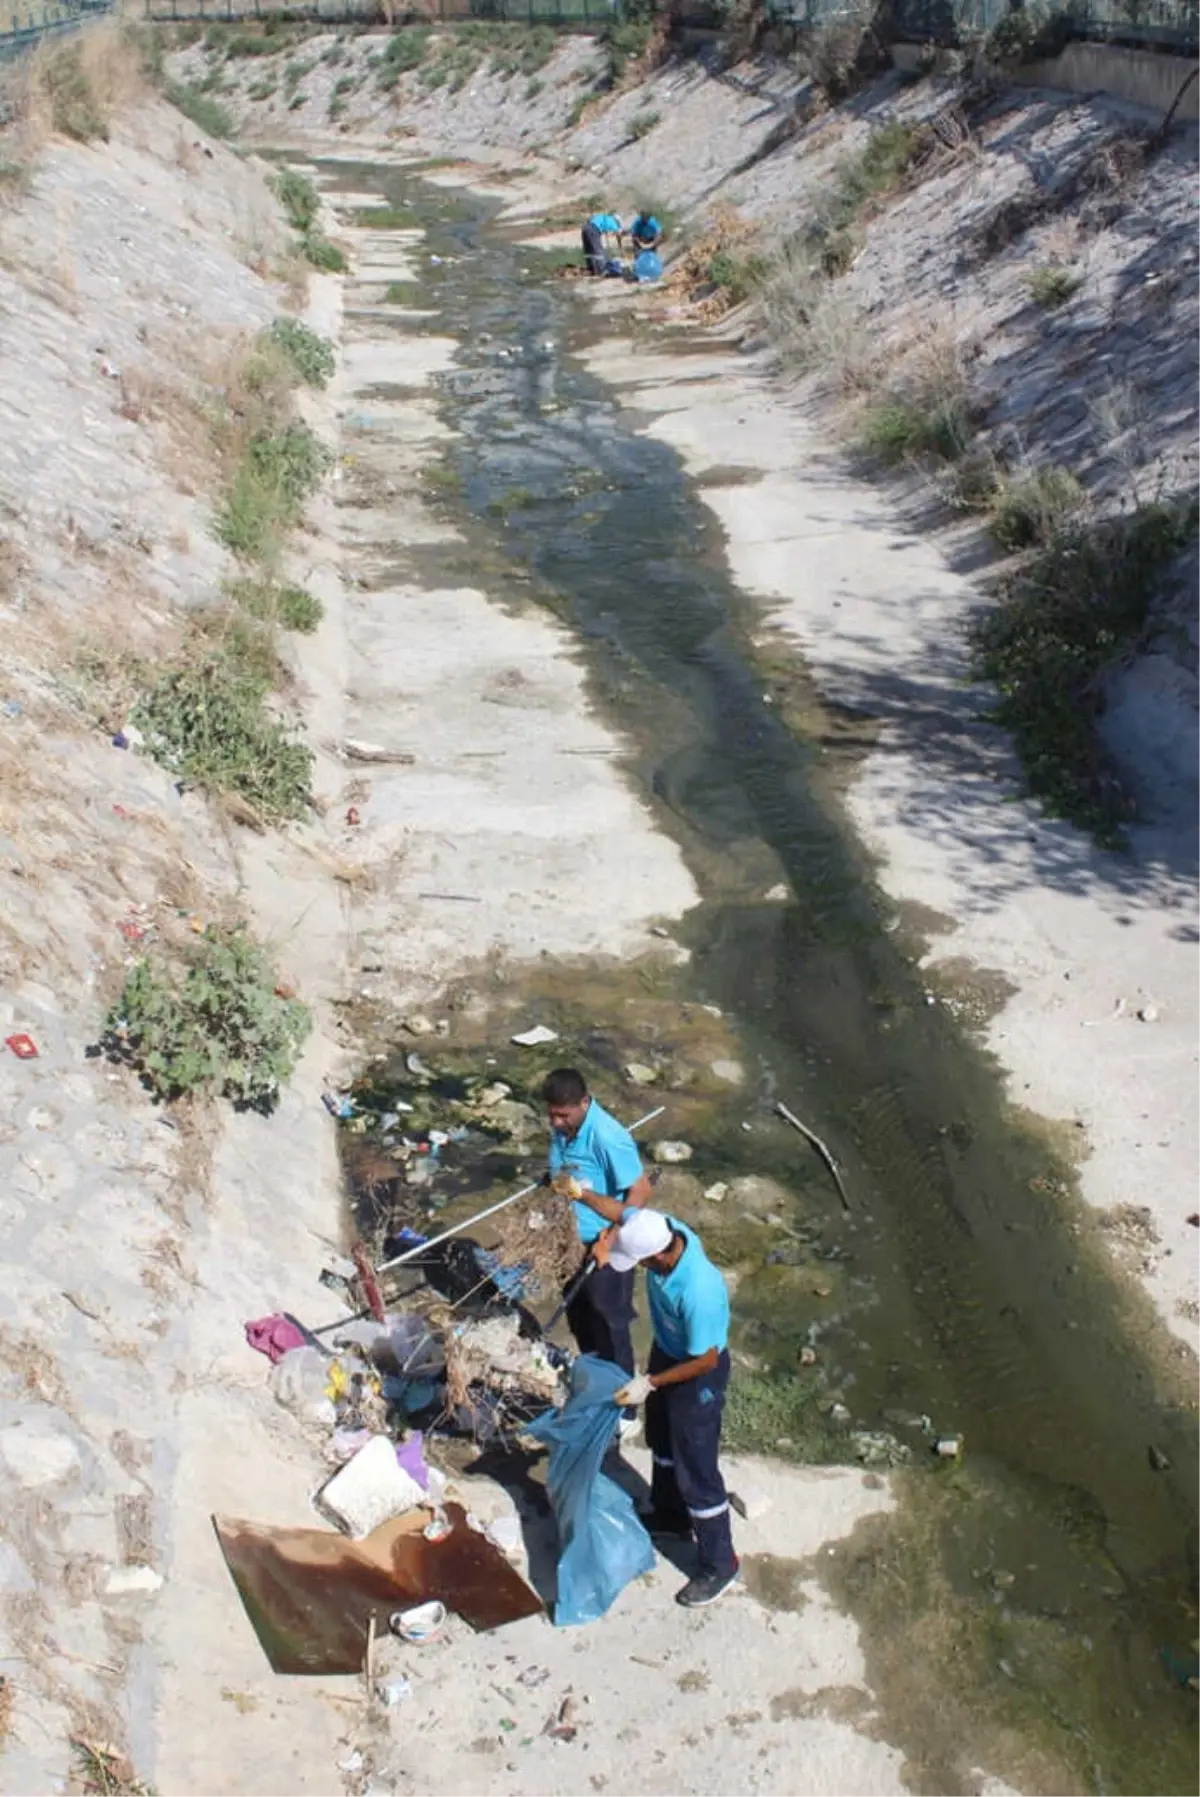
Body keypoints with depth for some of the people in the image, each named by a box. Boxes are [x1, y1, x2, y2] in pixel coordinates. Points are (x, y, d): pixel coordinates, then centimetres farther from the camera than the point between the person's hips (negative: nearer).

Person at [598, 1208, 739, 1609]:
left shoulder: (698, 1293, -43)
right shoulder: (663, 1228, -25)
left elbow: (705, 1361, -28)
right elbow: (627, 1216, -1)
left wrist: (649, 1383, -21)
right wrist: (607, 1242, -20)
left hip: (698, 1375, -8)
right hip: (667, 1349, 8)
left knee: (695, 1470, 8)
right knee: (662, 1441, 28)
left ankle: (718, 1565, 29)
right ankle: (670, 1515, 54)